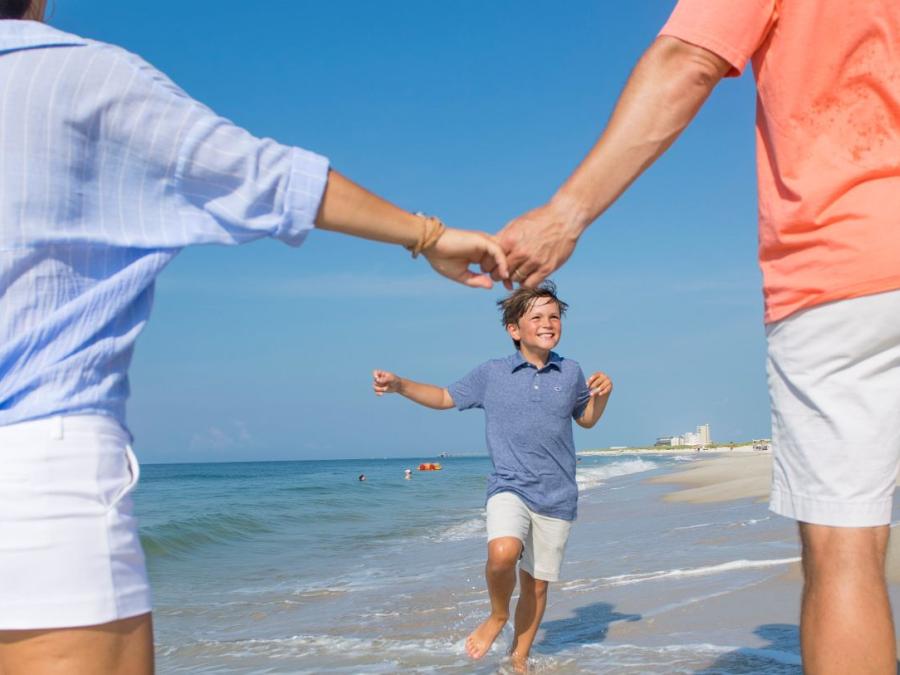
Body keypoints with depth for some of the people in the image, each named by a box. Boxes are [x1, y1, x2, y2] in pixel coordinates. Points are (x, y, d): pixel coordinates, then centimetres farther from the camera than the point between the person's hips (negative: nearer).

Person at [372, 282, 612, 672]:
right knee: (502, 553, -29)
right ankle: (497, 616, 2)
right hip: (509, 488, -2)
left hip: (557, 496, 2)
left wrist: (602, 395, -2)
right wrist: (399, 385, -1)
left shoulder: (570, 373, 5)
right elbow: (446, 398, 13)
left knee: (537, 582, 9)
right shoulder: (491, 374, 1)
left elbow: (587, 419, 19)